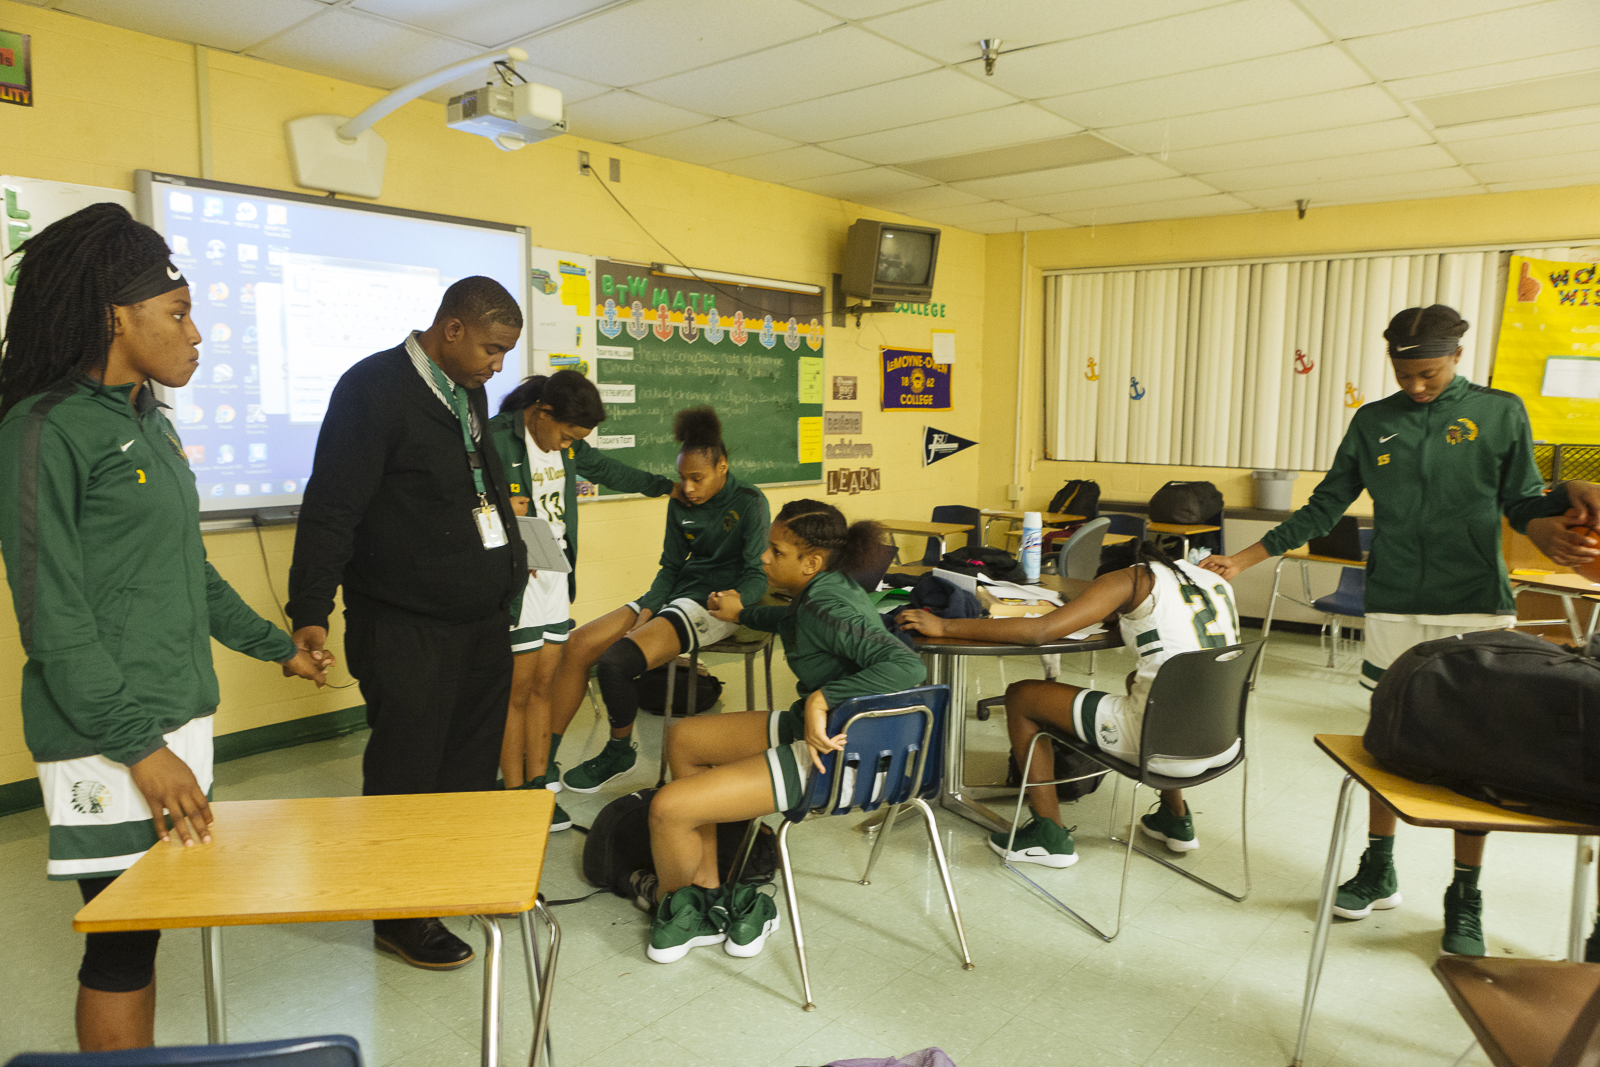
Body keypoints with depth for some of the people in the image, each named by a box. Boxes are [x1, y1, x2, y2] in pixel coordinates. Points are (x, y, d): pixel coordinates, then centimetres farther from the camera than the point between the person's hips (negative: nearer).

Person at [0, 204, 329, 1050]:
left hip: (179, 716, 8)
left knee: (148, 929, 14)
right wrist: (137, 746, -19)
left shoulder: (151, 423, 13)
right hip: (106, 742, -7)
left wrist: (276, 646, 24)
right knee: (121, 940, 2)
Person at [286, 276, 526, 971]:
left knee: (473, 764, 18)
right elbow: (332, 508, -17)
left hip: (481, 619, 8)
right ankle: (401, 916, 21)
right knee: (405, 774, 5)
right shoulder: (373, 389, -14)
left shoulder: (468, 391, 11)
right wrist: (311, 612, -20)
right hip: (406, 628, -8)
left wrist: (509, 558, 27)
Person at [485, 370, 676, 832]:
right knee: (517, 693, 1)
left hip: (556, 581, 7)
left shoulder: (566, 442, 9)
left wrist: (664, 486, 34)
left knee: (543, 686, 12)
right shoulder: (496, 440, -14)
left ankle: (539, 786, 21)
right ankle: (515, 794, 13)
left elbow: (606, 469, 26)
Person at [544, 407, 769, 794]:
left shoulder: (749, 502, -8)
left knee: (614, 662, -25)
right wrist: (646, 610, -3)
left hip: (716, 603, -7)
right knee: (575, 646, -9)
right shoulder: (680, 503, 10)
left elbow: (758, 573, -9)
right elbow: (671, 566, 13)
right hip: (679, 592, 7)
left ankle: (620, 752, 2)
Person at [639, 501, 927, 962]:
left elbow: (908, 666, -38)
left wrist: (822, 698, -38)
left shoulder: (827, 605, -25)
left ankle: (675, 902, 20)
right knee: (683, 739, 19)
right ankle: (707, 888, 19)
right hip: (813, 727, 11)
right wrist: (743, 614, 43)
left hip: (833, 753, -11)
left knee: (668, 807, -13)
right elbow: (794, 620, 30)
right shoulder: (826, 588, 3)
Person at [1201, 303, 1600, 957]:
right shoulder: (1372, 422, 8)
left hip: (1476, 608, -2)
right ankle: (1378, 871, 23)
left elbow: (1522, 502, 7)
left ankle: (1465, 898, 16)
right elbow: (1324, 509, 10)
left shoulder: (1500, 413, 3)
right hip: (1393, 609, 2)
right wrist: (1243, 560, 4)